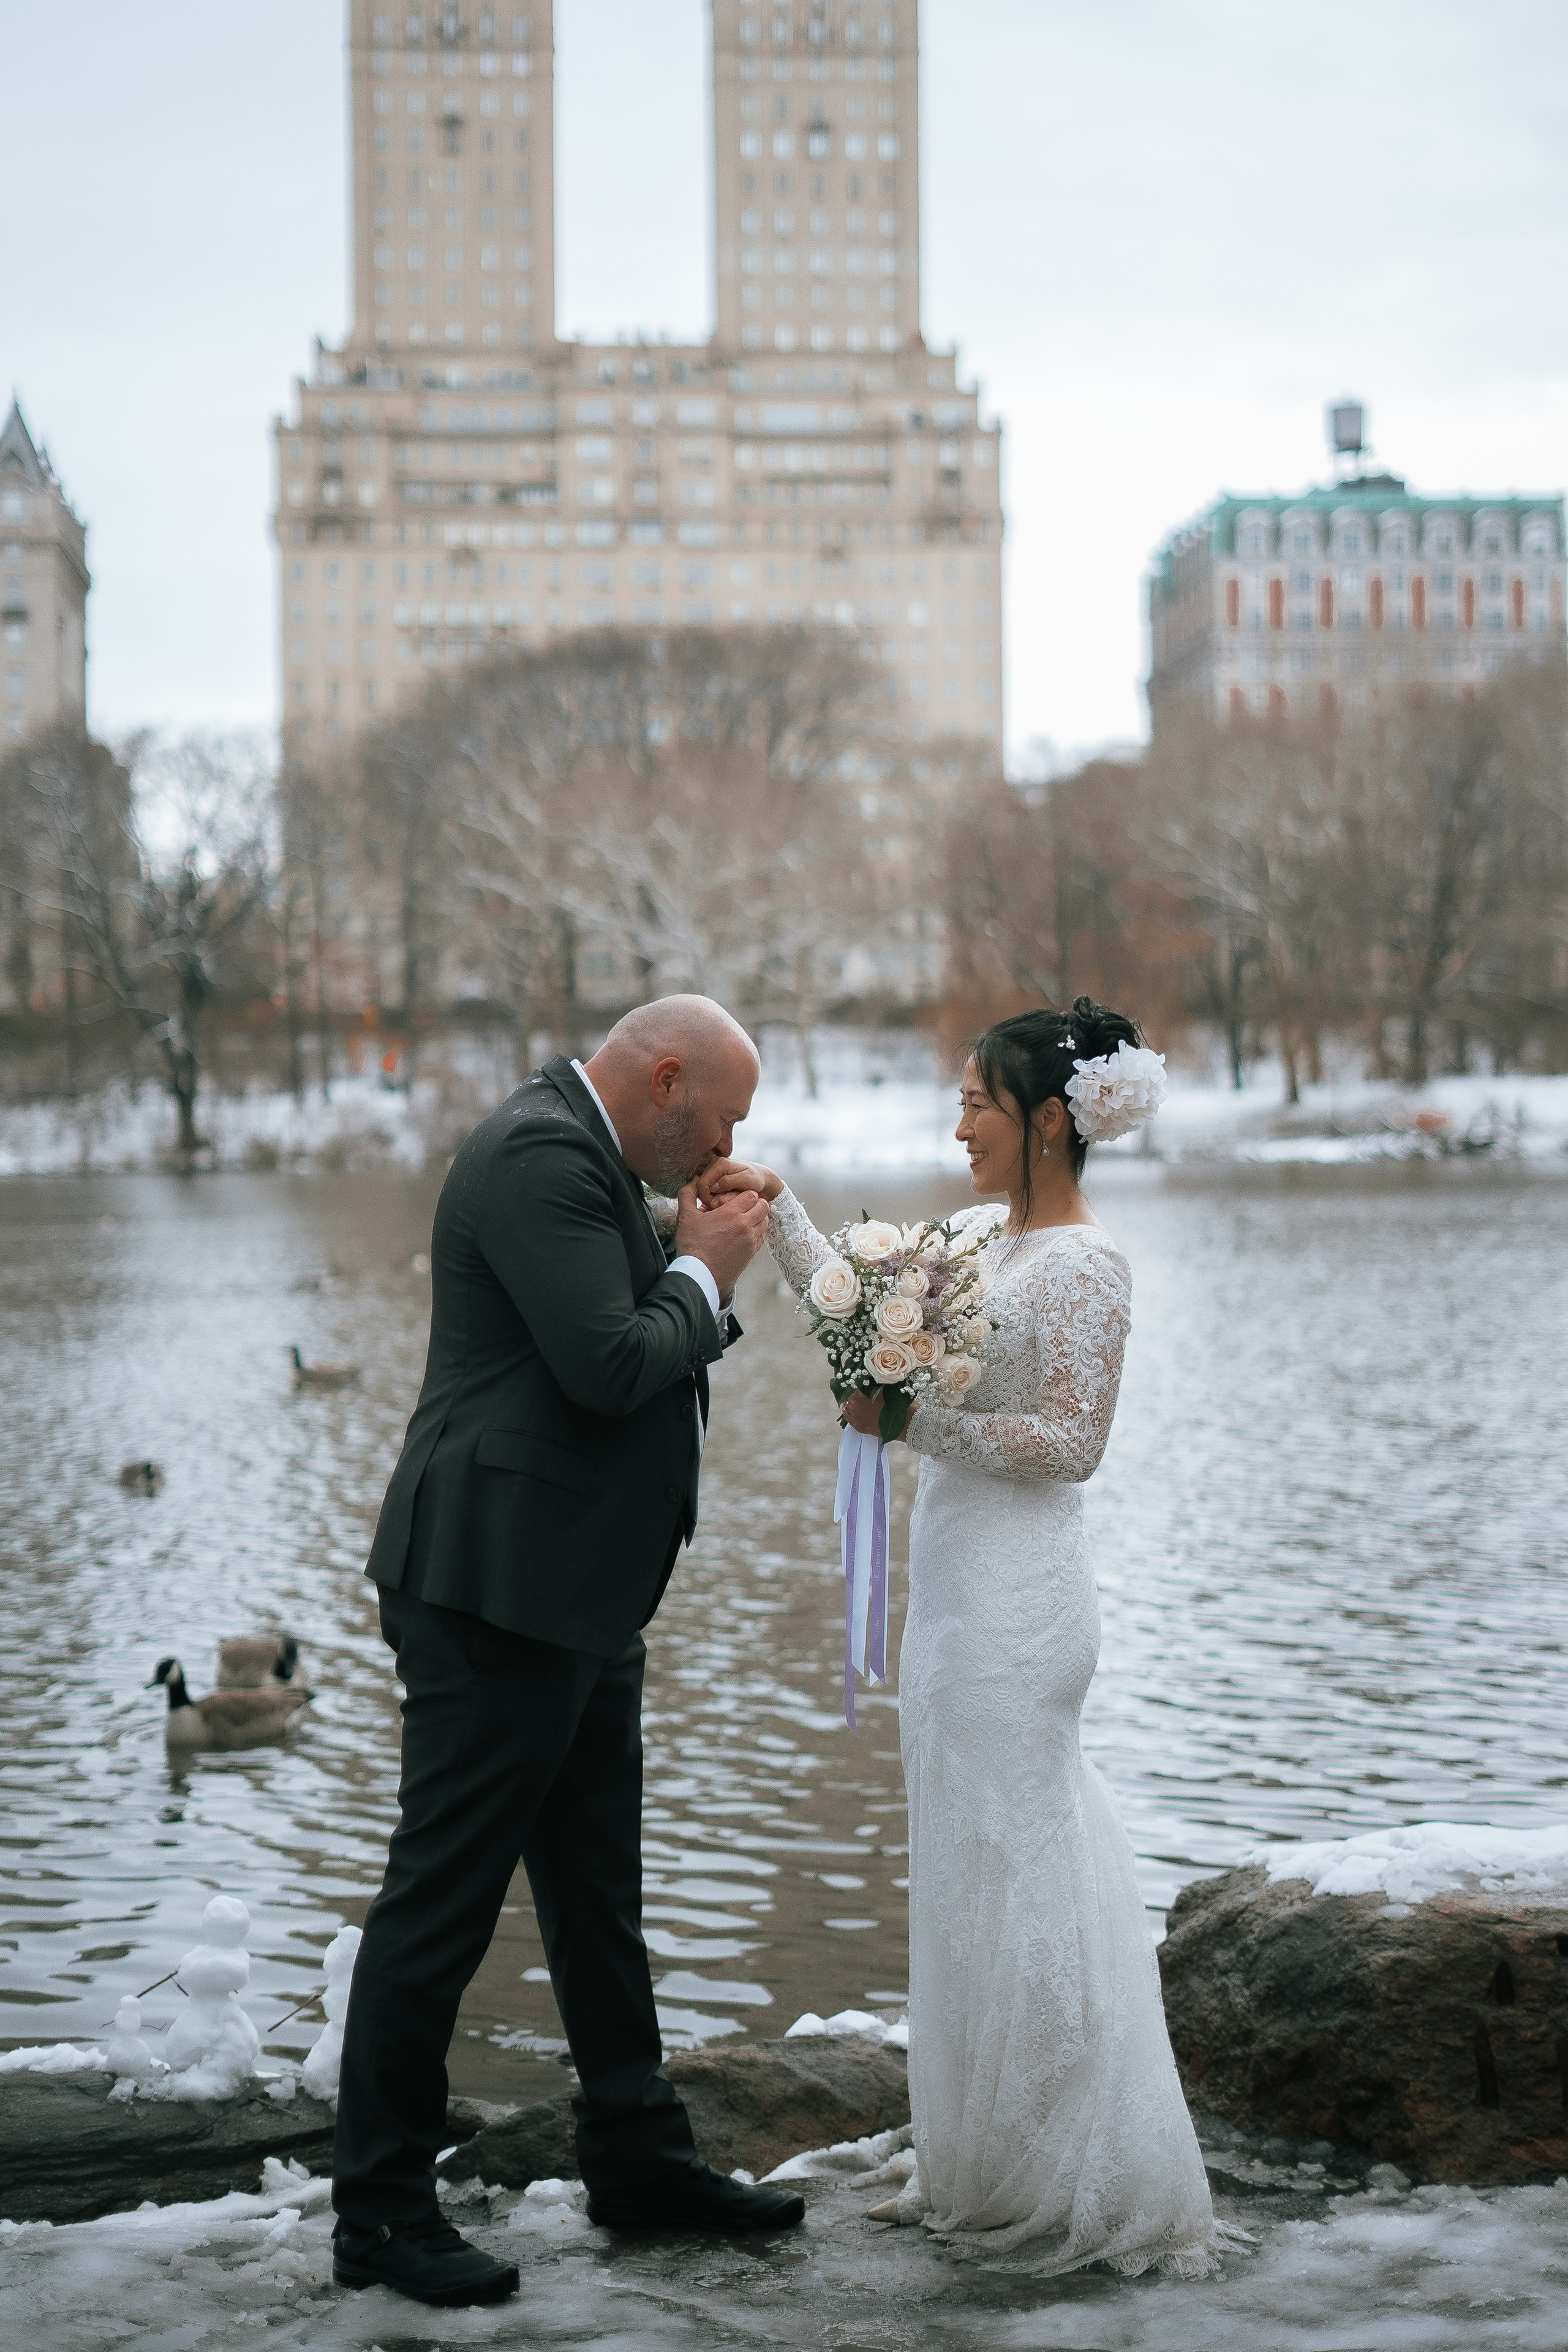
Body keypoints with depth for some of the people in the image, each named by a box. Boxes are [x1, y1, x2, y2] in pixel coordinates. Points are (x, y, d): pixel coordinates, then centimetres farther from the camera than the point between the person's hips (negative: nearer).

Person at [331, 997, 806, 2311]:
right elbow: (609, 1367, -25)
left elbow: (635, 1352, 19)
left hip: (575, 1596, 11)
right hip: (500, 1588, -11)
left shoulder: (587, 1159, 16)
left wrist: (700, 1263, 4)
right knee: (442, 1897, -2)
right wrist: (703, 1275, -9)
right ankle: (381, 2212, 7)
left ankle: (638, 2156, 30)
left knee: (598, 1888, 18)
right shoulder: (544, 1158, -17)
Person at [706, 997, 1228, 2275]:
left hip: (1014, 1605, -9)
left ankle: (1073, 2196, 12)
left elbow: (1071, 1442, -16)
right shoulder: (985, 1234, 11)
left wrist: (915, 1419, -17)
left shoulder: (1085, 1264, -14)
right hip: (960, 1593, 9)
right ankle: (988, 2176, 26)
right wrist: (778, 1206, 12)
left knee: (1010, 1882, -1)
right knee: (983, 1877, 15)